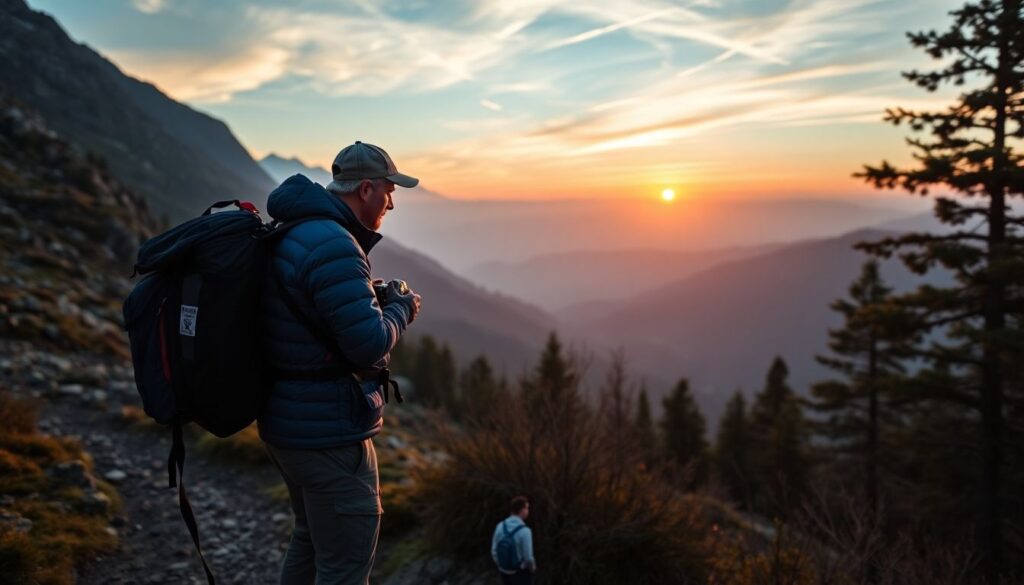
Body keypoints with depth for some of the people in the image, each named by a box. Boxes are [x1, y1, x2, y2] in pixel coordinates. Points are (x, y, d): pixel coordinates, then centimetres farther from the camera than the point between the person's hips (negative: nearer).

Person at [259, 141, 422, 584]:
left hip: (289, 422, 10)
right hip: (328, 433, -10)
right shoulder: (333, 244, -22)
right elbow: (369, 345, -24)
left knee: (312, 538, 27)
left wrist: (377, 298, 10)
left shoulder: (294, 233, 10)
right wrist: (402, 308, -5)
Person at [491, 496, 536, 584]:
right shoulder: (525, 531, -27)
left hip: (504, 572, 5)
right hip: (521, 573, -5)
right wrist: (533, 568, 0)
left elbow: (494, 551, -4)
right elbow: (528, 558, -22)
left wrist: (501, 567, 13)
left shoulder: (500, 526, -11)